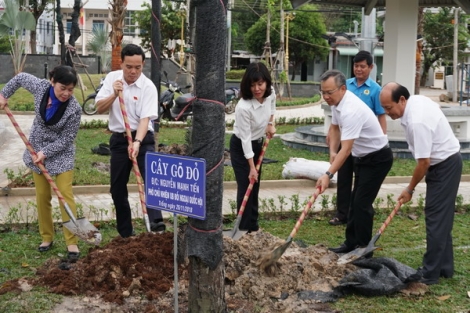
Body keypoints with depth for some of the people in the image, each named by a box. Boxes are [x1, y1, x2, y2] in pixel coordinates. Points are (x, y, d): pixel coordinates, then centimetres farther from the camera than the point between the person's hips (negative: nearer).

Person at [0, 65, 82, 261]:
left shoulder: (74, 109, -25)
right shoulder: (40, 87, -16)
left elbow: (66, 139, -19)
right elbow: (21, 78, 6)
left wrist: (45, 153, -24)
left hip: (61, 153, -4)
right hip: (37, 149, 4)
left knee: (65, 195, -9)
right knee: (42, 196, 9)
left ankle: (72, 243, -4)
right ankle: (47, 238, 23)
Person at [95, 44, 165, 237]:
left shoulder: (148, 87, -11)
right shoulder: (112, 78, 1)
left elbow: (145, 118, -20)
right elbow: (99, 108, -1)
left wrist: (137, 142, -34)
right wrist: (114, 95, -19)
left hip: (142, 138, -3)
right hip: (119, 139, 4)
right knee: (117, 189, 7)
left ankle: (156, 223, -31)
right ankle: (126, 234, 19)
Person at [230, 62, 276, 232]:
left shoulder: (271, 92, -16)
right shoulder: (243, 107, -34)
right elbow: (245, 139, -27)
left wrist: (270, 124, 1)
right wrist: (252, 168, -23)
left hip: (257, 144, 7)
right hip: (241, 147, -6)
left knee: (255, 187, 13)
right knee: (245, 188, -6)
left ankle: (253, 226, 24)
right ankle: (245, 229, 3)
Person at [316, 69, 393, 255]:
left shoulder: (351, 110, -33)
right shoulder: (337, 102, -3)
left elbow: (346, 149, -37)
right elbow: (335, 127, 14)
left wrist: (328, 175, -43)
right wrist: (332, 152, -2)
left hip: (377, 158, -10)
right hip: (363, 157, 10)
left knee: (362, 203, -10)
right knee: (355, 201, 13)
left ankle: (364, 248, 0)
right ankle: (351, 243, 22)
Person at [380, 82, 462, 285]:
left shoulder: (417, 121, -31)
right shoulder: (417, 100, -1)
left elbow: (423, 162, -26)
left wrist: (410, 189, -13)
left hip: (444, 166, -10)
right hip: (446, 161, 10)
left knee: (436, 219, -7)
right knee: (441, 218, 15)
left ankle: (430, 274, -2)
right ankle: (444, 267, 23)